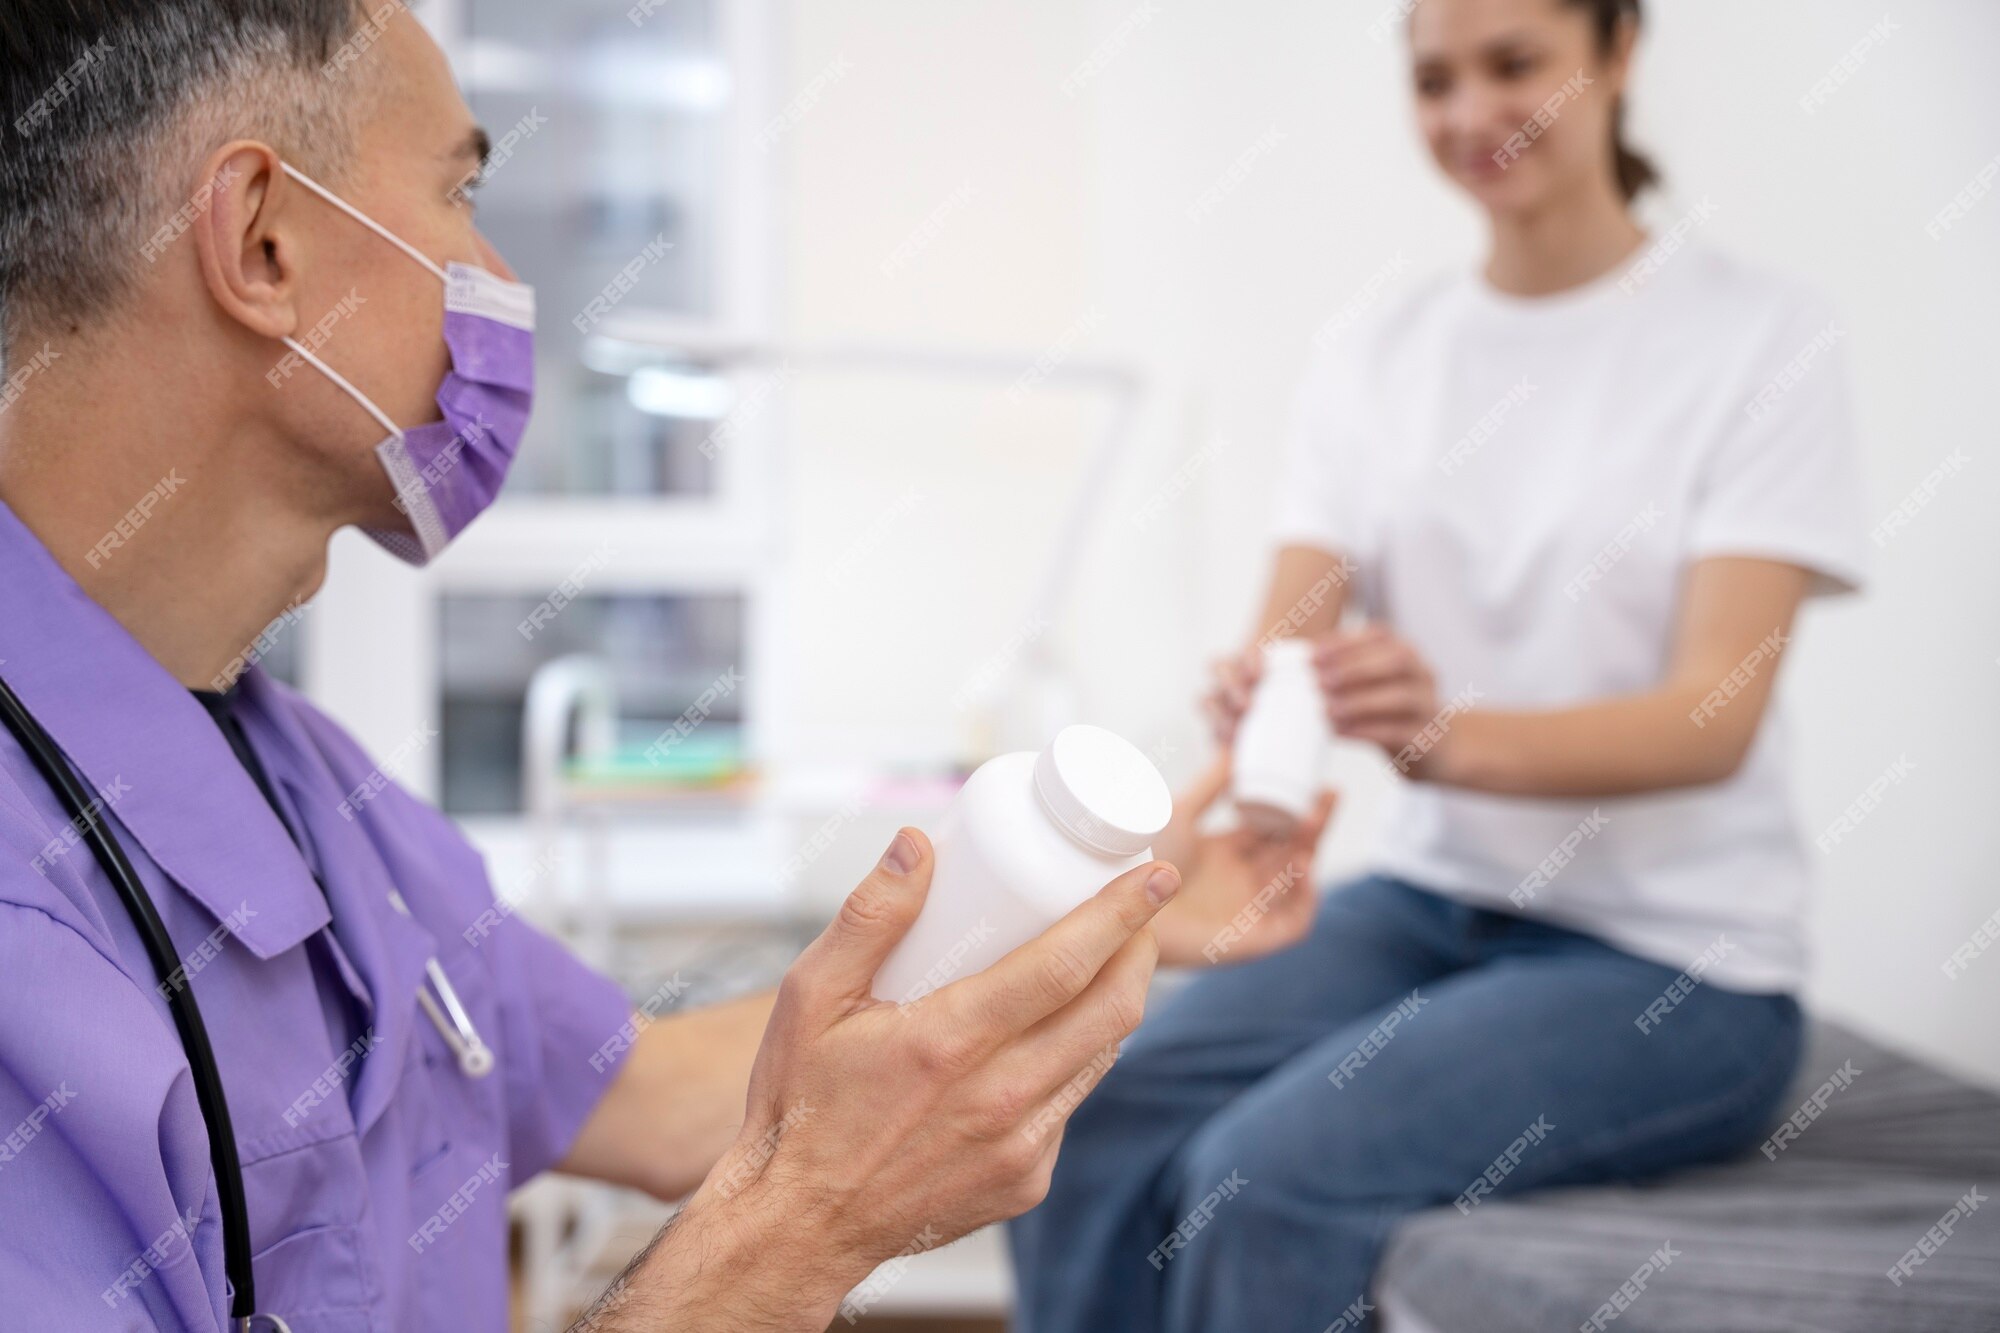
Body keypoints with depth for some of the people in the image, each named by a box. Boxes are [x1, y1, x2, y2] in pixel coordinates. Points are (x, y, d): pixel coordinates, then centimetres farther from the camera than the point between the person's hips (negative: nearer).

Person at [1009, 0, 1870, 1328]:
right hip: (1426, 898, 4)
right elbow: (1285, 636, -2)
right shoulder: (1373, 356, 6)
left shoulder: (1761, 337, -7)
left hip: (1671, 959, -4)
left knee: (1266, 1172, -26)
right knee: (1092, 1130, -21)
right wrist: (1257, 702, -28)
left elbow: (1717, 713, -16)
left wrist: (1446, 737, -36)